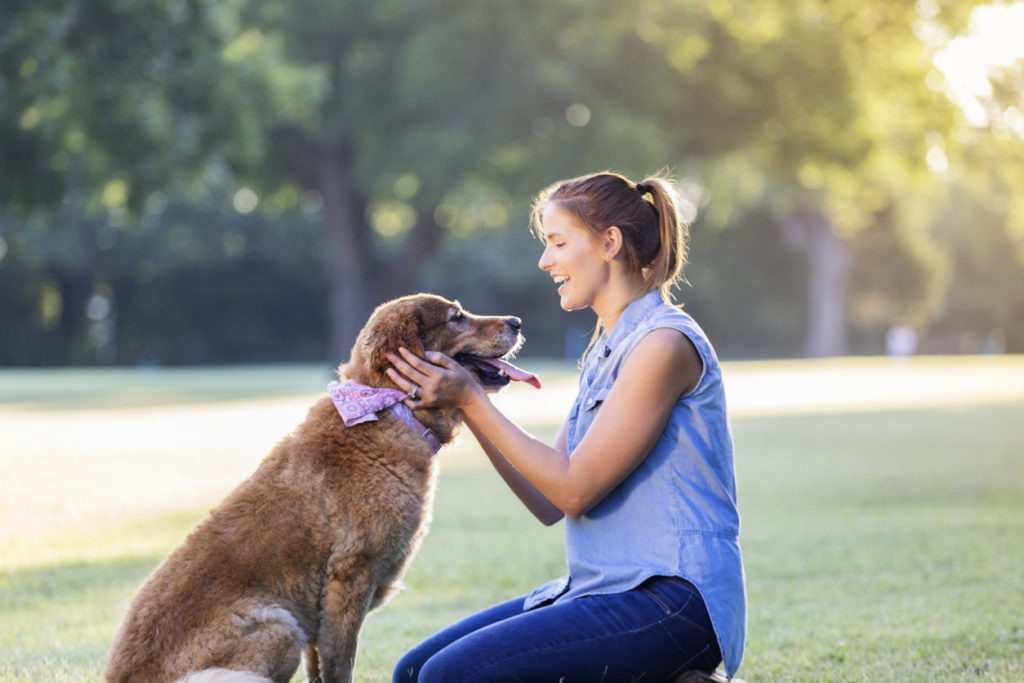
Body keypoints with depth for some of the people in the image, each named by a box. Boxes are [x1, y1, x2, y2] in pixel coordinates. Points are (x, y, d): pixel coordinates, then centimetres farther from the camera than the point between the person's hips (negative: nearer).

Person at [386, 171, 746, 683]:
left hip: (671, 602, -9)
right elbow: (549, 504, 13)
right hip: (606, 591, 9)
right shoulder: (605, 352, 16)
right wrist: (465, 406, 6)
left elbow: (574, 490, -15)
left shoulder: (664, 344, -13)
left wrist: (472, 400, -10)